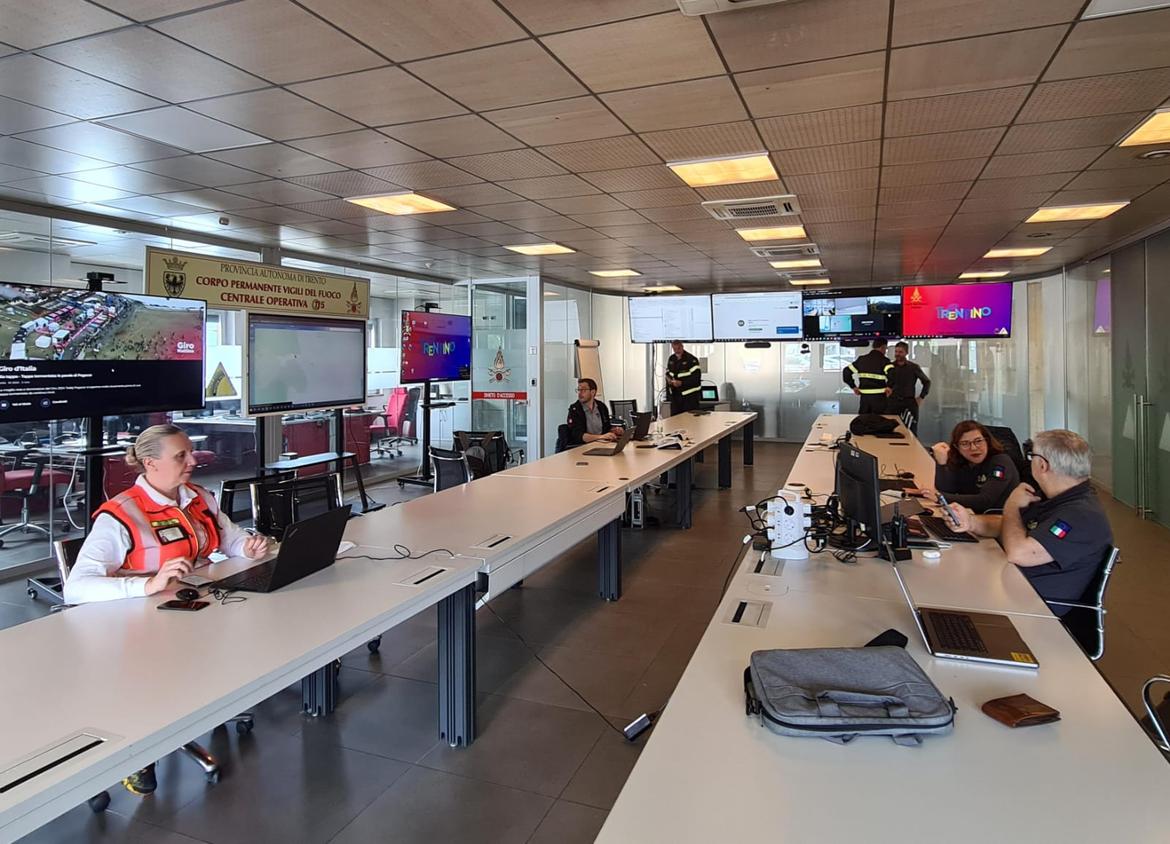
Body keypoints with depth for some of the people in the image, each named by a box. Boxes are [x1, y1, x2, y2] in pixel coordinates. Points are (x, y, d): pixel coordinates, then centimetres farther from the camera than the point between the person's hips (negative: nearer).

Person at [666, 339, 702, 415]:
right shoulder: (671, 359, 11)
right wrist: (668, 378, -1)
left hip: (689, 395, -6)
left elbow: (696, 378, -16)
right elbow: (668, 373, 23)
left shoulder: (691, 360, -12)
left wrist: (682, 383, -24)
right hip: (675, 395, 7)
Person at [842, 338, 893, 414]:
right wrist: (889, 386, -11)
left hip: (864, 397, 4)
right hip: (879, 397, -4)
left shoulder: (861, 359, 9)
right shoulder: (884, 360, -6)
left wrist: (853, 387, 11)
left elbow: (846, 371, 9)